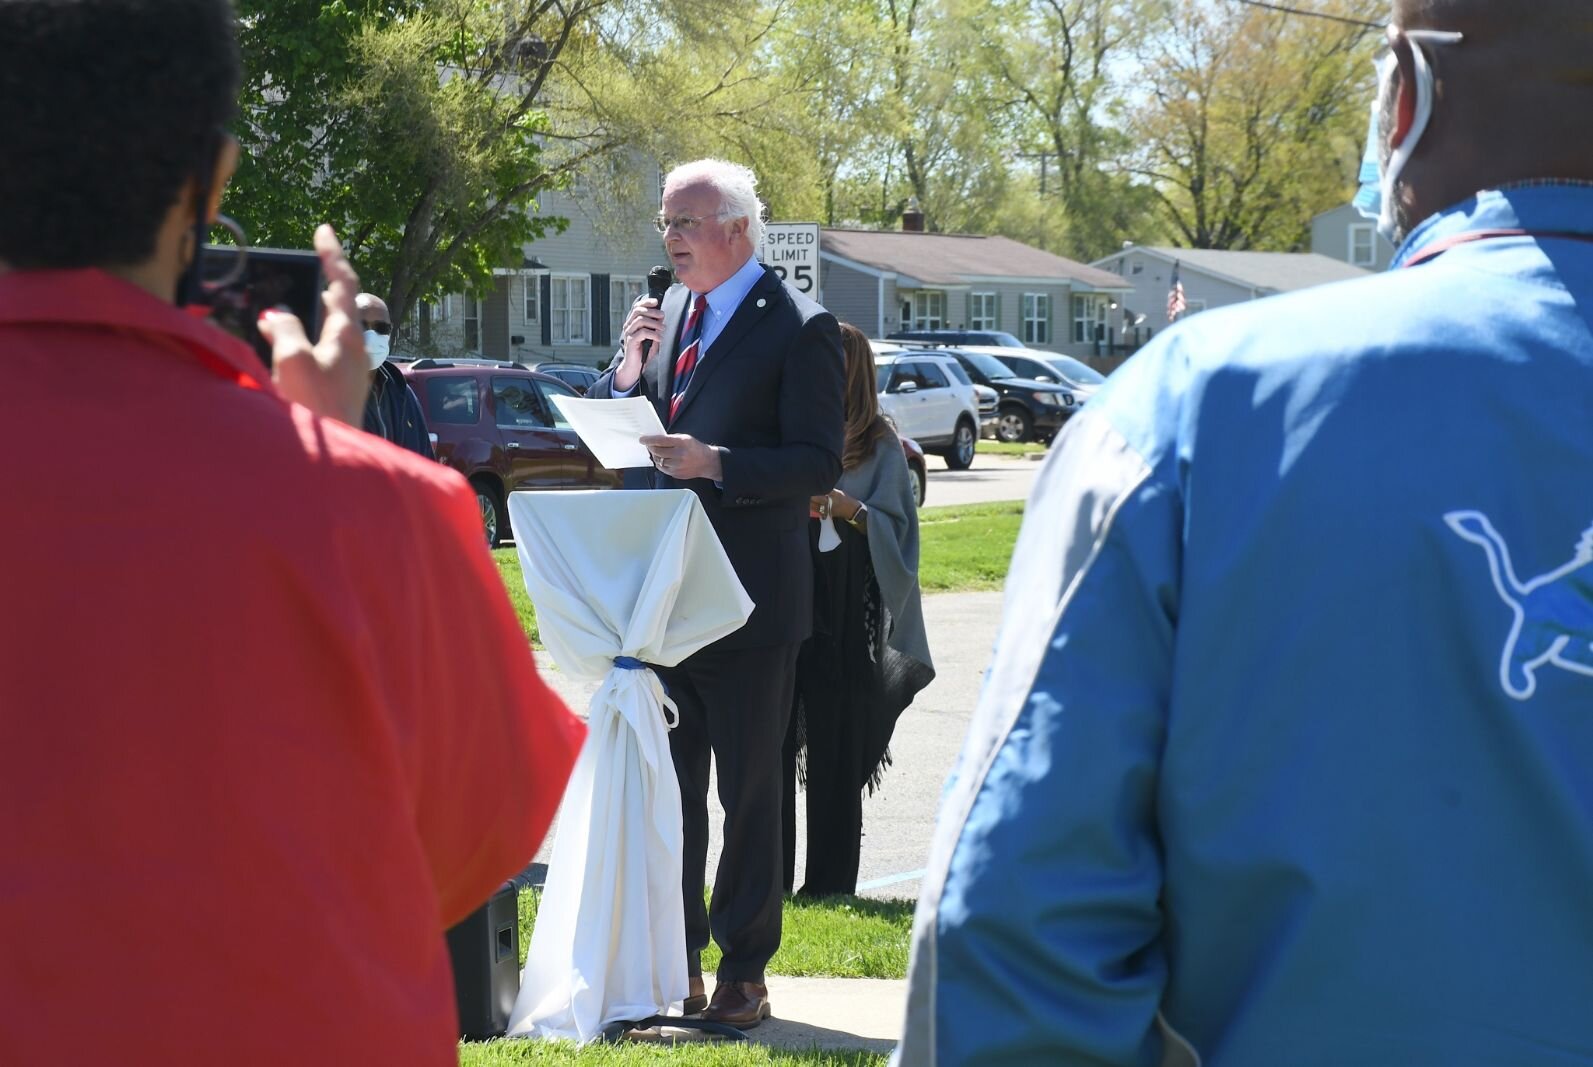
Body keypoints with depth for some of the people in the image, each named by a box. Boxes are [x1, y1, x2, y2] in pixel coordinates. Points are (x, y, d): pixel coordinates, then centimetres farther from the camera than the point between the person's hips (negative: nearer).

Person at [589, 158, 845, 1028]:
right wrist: (625, 374, -5)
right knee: (666, 786, 12)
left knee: (749, 793, 4)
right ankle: (675, 960, 22)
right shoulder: (666, 312, 11)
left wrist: (717, 463, -24)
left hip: (749, 599, -6)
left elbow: (818, 464, -13)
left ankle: (743, 971, 13)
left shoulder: (797, 328, -8)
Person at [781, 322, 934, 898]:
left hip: (844, 611, -3)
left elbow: (895, 527, -3)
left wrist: (847, 509, -20)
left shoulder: (879, 447, 2)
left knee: (834, 743, 0)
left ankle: (829, 882, 7)